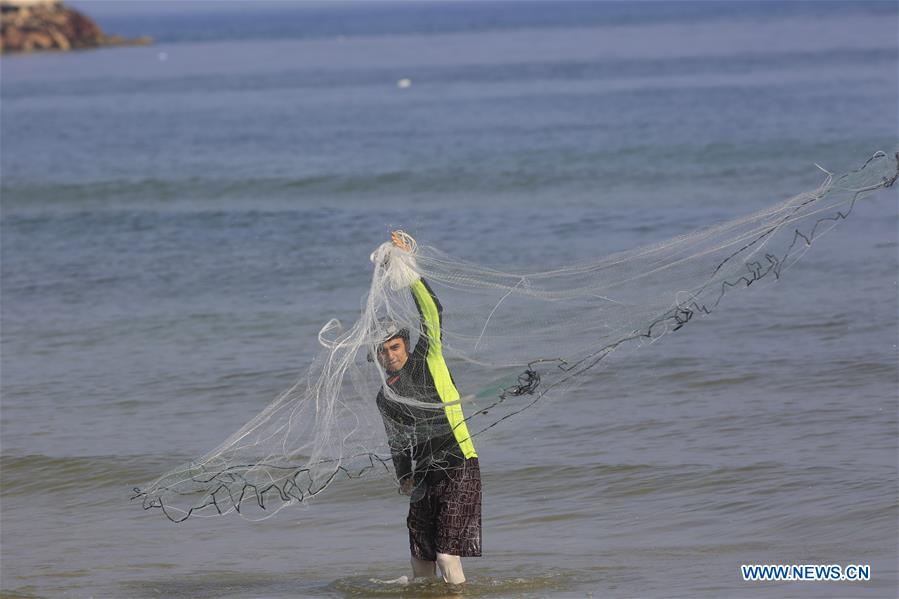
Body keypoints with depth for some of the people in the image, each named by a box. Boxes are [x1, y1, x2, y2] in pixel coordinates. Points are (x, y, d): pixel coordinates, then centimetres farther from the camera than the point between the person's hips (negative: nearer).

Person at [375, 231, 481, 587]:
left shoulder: (427, 361, -1)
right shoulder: (384, 398, 14)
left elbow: (432, 312, -11)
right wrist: (404, 477, 17)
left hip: (459, 468, -6)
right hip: (424, 476, 6)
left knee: (447, 555, -14)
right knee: (421, 558, 7)